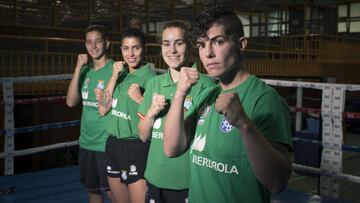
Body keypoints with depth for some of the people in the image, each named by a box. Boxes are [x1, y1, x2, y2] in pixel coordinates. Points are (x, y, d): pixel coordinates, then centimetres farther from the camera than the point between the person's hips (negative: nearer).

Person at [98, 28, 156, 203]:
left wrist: (139, 99, -23)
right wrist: (114, 77, -7)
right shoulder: (120, 74, 7)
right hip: (113, 145, 6)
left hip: (137, 148, -6)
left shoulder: (149, 77, -10)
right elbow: (103, 110, 0)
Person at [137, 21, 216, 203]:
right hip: (155, 179, 5)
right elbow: (143, 135, 8)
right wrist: (152, 111, -11)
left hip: (190, 181, -4)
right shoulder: (154, 83, 5)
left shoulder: (205, 84, -10)